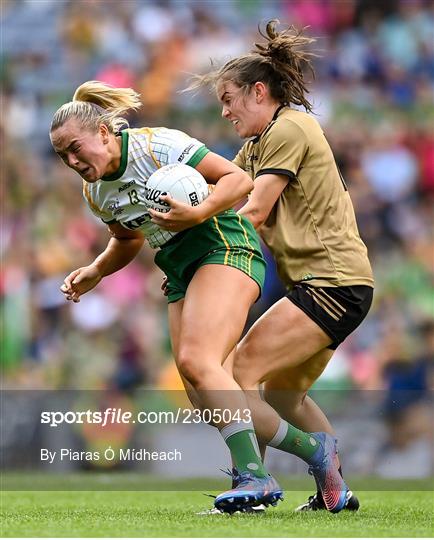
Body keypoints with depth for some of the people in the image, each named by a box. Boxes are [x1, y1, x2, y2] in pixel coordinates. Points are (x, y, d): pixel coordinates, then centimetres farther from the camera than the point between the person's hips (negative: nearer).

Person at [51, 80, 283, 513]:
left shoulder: (158, 145, -14)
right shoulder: (95, 192, 9)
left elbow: (239, 179, -13)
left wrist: (198, 213, -28)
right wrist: (93, 273, 12)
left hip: (224, 246, -9)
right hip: (182, 273, 9)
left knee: (196, 361, -26)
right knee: (197, 382, -3)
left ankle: (254, 476, -33)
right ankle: (257, 481, 0)